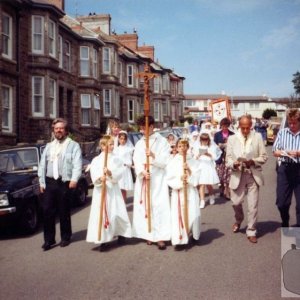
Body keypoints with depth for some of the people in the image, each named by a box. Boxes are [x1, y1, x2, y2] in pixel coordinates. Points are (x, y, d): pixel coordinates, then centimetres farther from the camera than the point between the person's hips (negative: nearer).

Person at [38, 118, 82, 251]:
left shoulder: (73, 145, 2)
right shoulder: (49, 146, 17)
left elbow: (77, 164, -9)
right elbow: (42, 165, 15)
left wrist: (74, 179, -22)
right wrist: (41, 182, 8)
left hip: (65, 182, -4)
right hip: (50, 182, 4)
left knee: (64, 212, 5)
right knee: (47, 211, 0)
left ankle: (65, 237, 19)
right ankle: (49, 239, 9)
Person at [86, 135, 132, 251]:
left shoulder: (116, 159, 6)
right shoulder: (96, 160, 2)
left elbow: (119, 173, -6)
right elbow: (94, 174, -9)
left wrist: (110, 173, -23)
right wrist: (100, 178, -29)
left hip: (113, 189, 1)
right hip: (100, 190, -1)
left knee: (117, 213, 4)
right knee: (101, 214, -4)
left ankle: (120, 233, 28)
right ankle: (103, 240, 4)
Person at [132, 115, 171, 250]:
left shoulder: (162, 141, 0)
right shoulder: (139, 143, 12)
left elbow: (165, 161, -7)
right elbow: (136, 161, 0)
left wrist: (153, 156, -25)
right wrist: (142, 171, -19)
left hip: (158, 179, -4)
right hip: (142, 179, 4)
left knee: (159, 206, -8)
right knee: (144, 206, 6)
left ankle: (160, 236, -6)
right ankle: (148, 234, 16)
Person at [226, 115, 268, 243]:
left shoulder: (258, 137, 0)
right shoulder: (232, 138, 2)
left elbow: (264, 157, -1)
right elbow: (228, 158, 1)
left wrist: (252, 161, -19)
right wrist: (234, 164, -21)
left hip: (253, 175, -1)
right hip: (238, 175, 1)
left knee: (253, 205, 0)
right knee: (236, 202, 8)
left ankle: (251, 231, 14)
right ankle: (238, 221, 39)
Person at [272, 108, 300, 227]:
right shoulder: (282, 132, 5)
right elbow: (274, 152, 6)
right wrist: (281, 152, -15)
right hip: (285, 169, 2)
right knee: (281, 202, 9)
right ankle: (285, 224, 32)